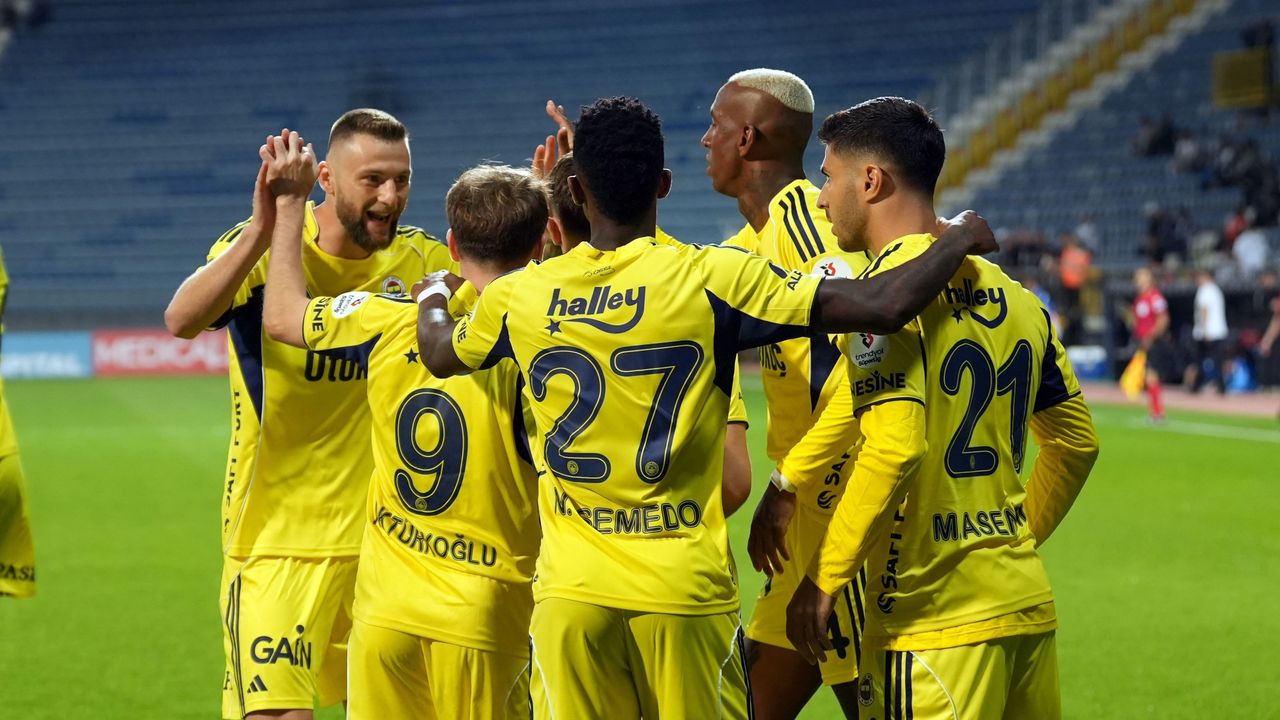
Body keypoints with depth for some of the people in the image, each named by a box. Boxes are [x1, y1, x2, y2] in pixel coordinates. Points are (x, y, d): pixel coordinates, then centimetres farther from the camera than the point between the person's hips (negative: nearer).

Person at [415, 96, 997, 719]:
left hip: (570, 592, 2)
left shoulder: (519, 297, 2)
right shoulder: (712, 278, -9)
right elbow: (884, 307, -12)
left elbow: (439, 355, 25)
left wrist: (434, 298, 48)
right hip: (686, 591, -2)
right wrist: (956, 241, 7)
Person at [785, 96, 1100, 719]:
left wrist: (823, 578, -16)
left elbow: (894, 449, -22)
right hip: (1028, 604, 8)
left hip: (939, 621, -8)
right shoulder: (1012, 295, 12)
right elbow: (1076, 443, 18)